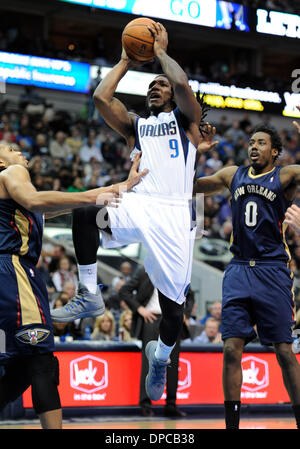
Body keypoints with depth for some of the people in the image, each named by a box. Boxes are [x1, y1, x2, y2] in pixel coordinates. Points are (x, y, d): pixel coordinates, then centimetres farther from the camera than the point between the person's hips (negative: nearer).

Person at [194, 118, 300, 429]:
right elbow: (189, 186, 19)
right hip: (238, 269, 3)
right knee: (232, 348, -4)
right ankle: (231, 424, 0)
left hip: (272, 270, -3)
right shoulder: (233, 175, 15)